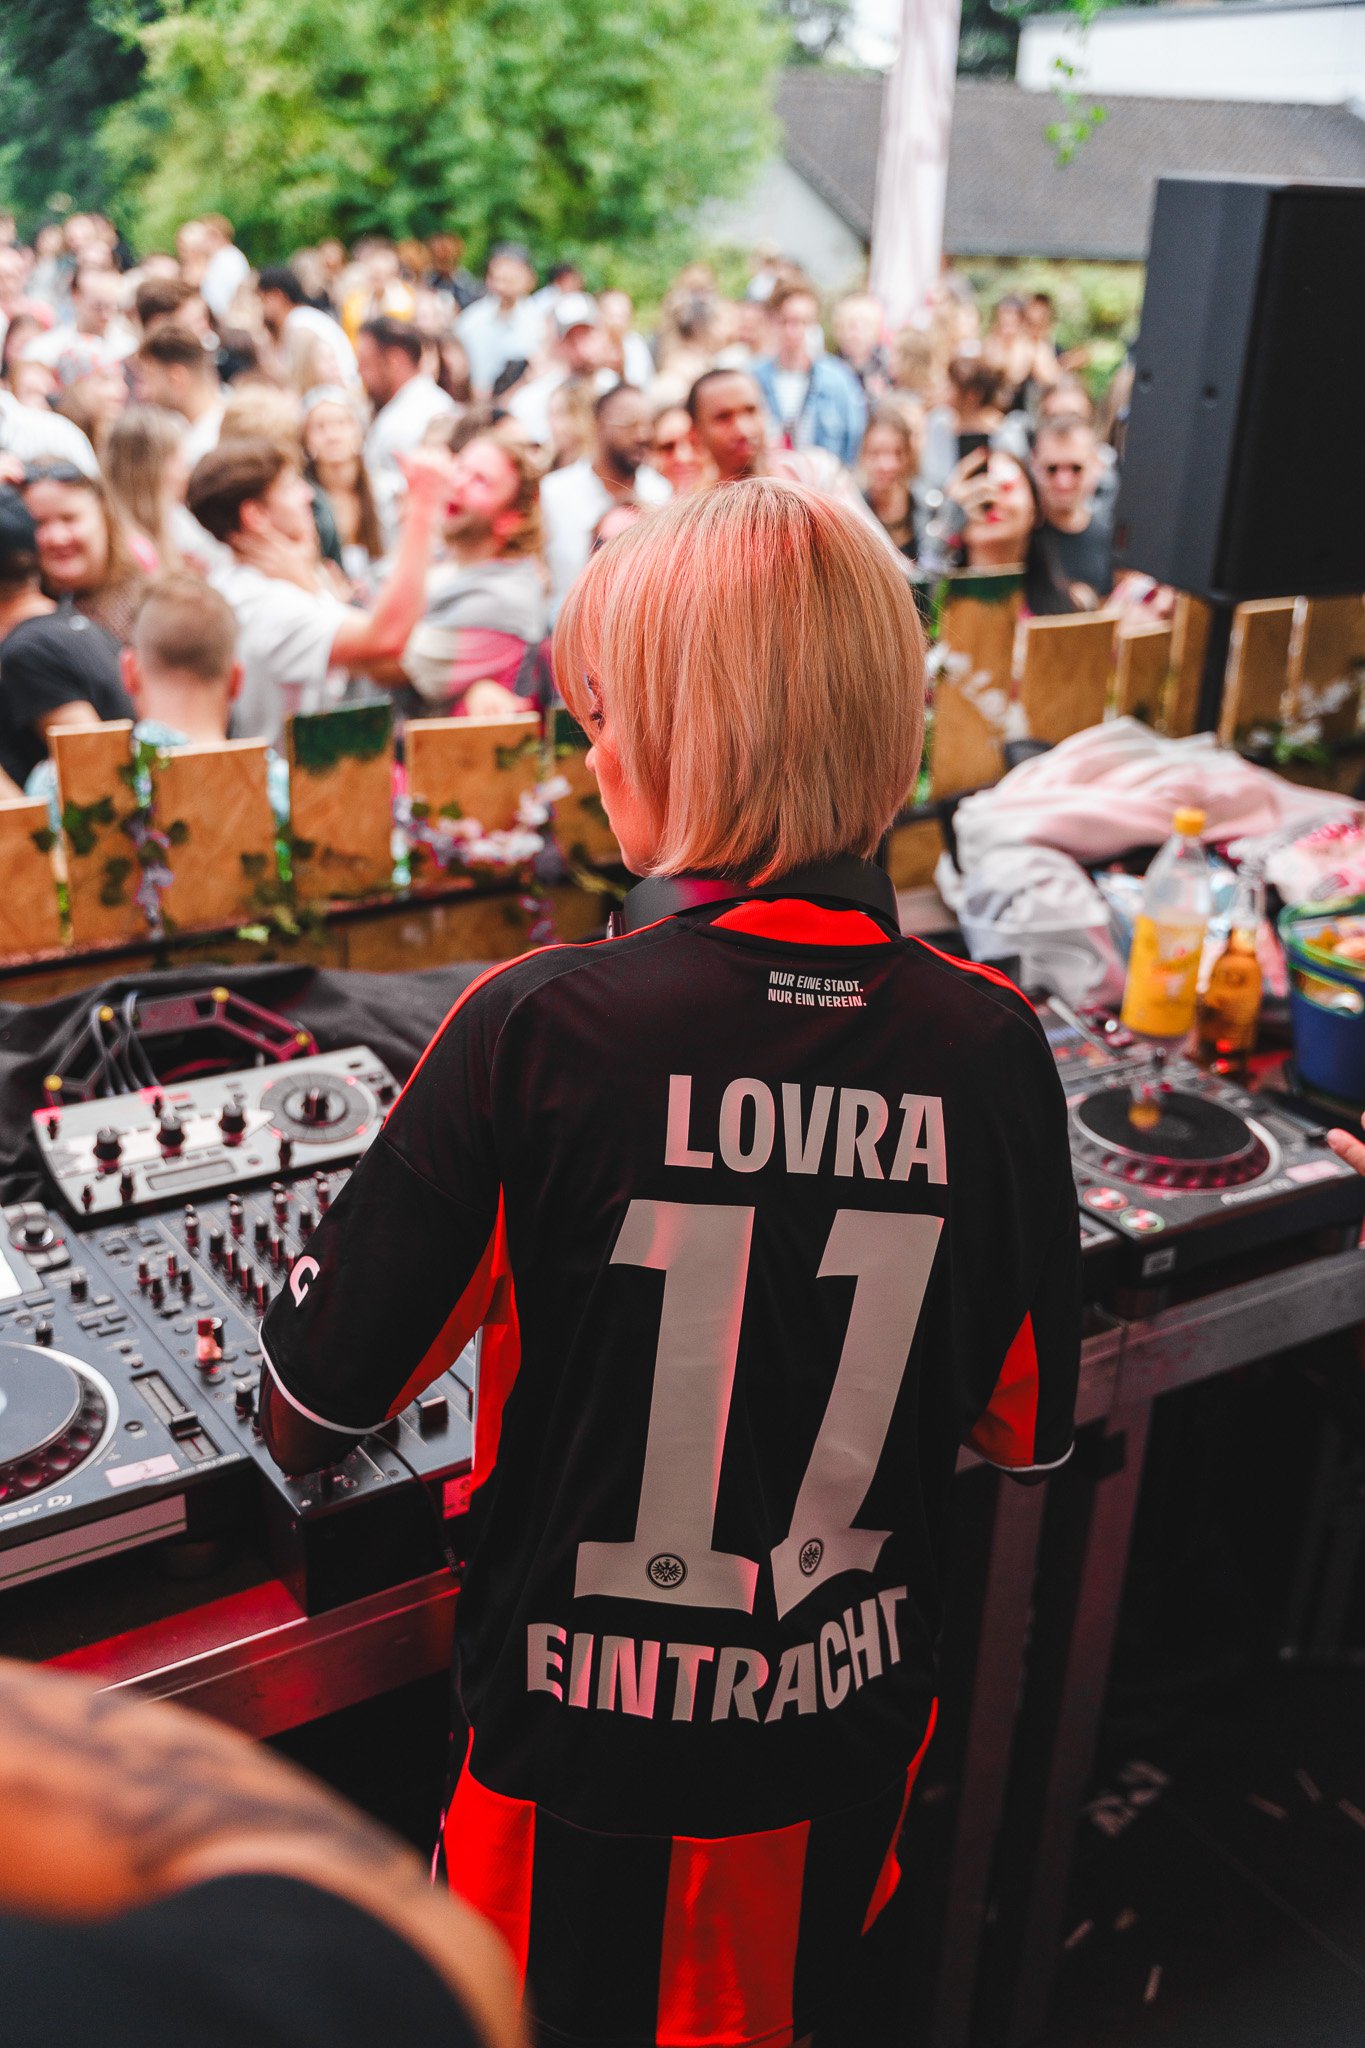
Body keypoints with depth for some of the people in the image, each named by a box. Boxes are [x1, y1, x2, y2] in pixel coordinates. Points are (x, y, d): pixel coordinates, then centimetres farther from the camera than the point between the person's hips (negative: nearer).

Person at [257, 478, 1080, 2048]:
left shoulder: (540, 1028, -25)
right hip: (845, 1739, 3)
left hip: (586, 1737, -2)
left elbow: (320, 1401, -15)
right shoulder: (988, 1047, -16)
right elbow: (1028, 1433, -3)